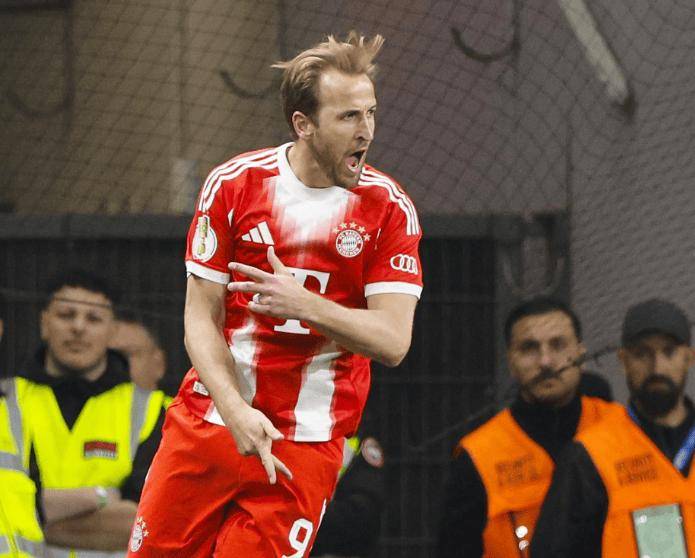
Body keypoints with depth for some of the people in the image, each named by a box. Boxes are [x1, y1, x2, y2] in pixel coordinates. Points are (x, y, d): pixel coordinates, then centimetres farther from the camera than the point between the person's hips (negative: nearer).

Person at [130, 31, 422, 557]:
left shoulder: (388, 207, -4)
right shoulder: (233, 184, -3)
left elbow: (392, 342, -10)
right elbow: (201, 318, -3)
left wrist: (305, 305, -25)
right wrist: (236, 410, -19)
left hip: (306, 443, -1)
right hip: (207, 421, 1)